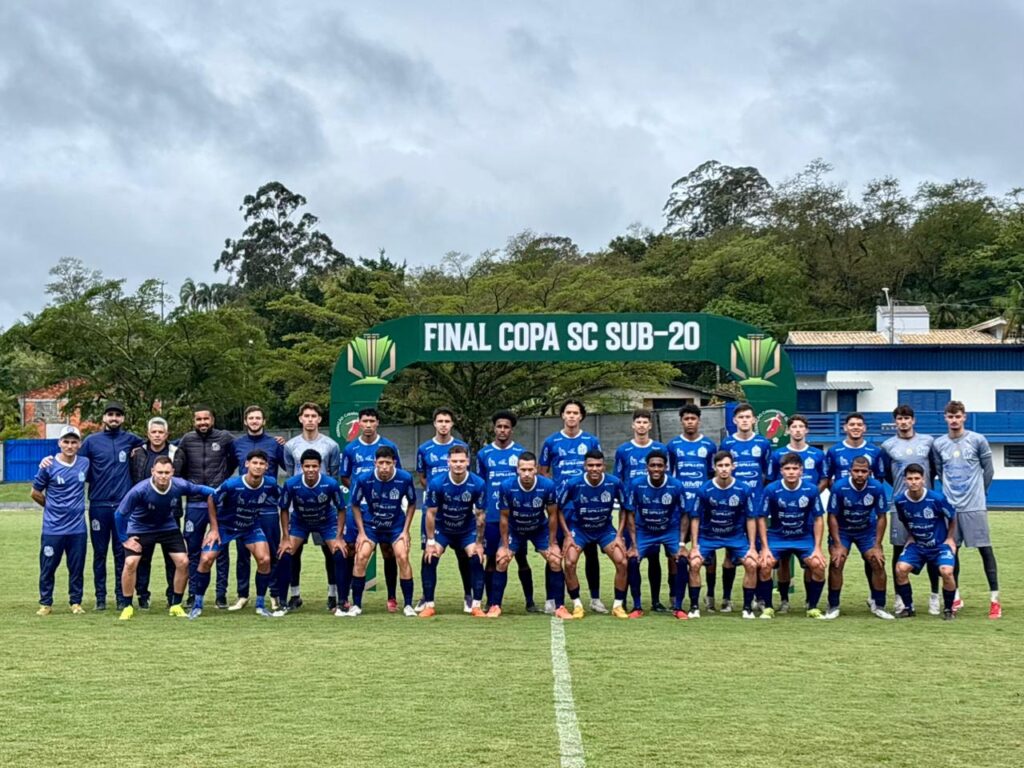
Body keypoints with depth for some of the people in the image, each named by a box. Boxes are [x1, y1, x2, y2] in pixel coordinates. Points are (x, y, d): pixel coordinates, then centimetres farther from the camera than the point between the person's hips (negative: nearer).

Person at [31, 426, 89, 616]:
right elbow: (35, 493, 3)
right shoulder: (48, 466, -8)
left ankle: (76, 602, 19)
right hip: (52, 528, -2)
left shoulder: (85, 463, 2)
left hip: (78, 528, 2)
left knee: (77, 568, 7)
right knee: (47, 567, 4)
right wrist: (53, 508, 9)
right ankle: (45, 604, 17)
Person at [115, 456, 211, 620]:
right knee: (130, 563, -18)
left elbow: (208, 493, -9)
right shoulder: (139, 490, -32)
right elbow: (119, 514, -20)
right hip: (140, 529, -3)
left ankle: (176, 605, 10)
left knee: (183, 562, -8)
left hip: (168, 527, 3)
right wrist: (124, 539, -16)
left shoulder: (180, 485, -25)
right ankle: (127, 607, 0)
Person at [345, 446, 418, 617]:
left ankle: (408, 605, -2)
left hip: (396, 525, 0)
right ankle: (356, 606, -4)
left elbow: (411, 504, -1)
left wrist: (405, 530, -6)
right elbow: (355, 505, -4)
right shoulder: (363, 479, -20)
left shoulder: (405, 478, -19)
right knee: (361, 557, -15)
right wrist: (361, 532, -9)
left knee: (403, 558, -15)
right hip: (370, 524, 0)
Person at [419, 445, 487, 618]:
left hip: (468, 530, 0)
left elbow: (480, 515, -11)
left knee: (476, 560, -14)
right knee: (429, 559, -14)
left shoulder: (478, 484, -23)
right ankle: (429, 605, -3)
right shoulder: (437, 483, -25)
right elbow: (431, 513, -14)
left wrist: (479, 542, -8)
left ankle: (476, 606, -2)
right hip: (442, 529, 0)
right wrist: (430, 542, -14)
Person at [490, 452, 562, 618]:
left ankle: (560, 607, 1)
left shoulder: (547, 485, -28)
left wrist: (552, 544, -10)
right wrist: (505, 546, -13)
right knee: (502, 562, -11)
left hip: (540, 529, 0)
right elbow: (505, 517, -15)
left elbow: (552, 515, -13)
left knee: (556, 561, -11)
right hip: (514, 530, 0)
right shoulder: (507, 486, -28)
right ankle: (495, 606, 3)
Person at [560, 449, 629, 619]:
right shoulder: (573, 484, -22)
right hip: (579, 529, -1)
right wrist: (568, 535, -11)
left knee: (622, 562, -14)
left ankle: (618, 605, 4)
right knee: (569, 563, -19)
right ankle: (577, 605, 0)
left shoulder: (614, 483, -19)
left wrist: (619, 535, -8)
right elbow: (560, 509, -6)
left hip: (605, 529, 1)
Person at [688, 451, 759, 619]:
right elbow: (695, 518, -6)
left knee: (751, 564, -16)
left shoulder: (743, 490, -12)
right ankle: (694, 607, -3)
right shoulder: (704, 490, -14)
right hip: (708, 536, 0)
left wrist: (752, 547, -7)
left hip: (736, 536, 1)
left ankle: (747, 608, 0)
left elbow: (750, 519, -4)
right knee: (694, 563, -19)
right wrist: (694, 547, -10)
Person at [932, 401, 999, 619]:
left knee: (985, 549, -3)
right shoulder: (938, 444, 5)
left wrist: (977, 492, 8)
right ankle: (955, 598, 18)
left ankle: (994, 599, 0)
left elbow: (988, 470, 4)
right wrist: (951, 492, 10)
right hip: (950, 506, 3)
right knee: (951, 550, 7)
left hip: (974, 506, -3)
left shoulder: (978, 440, -3)